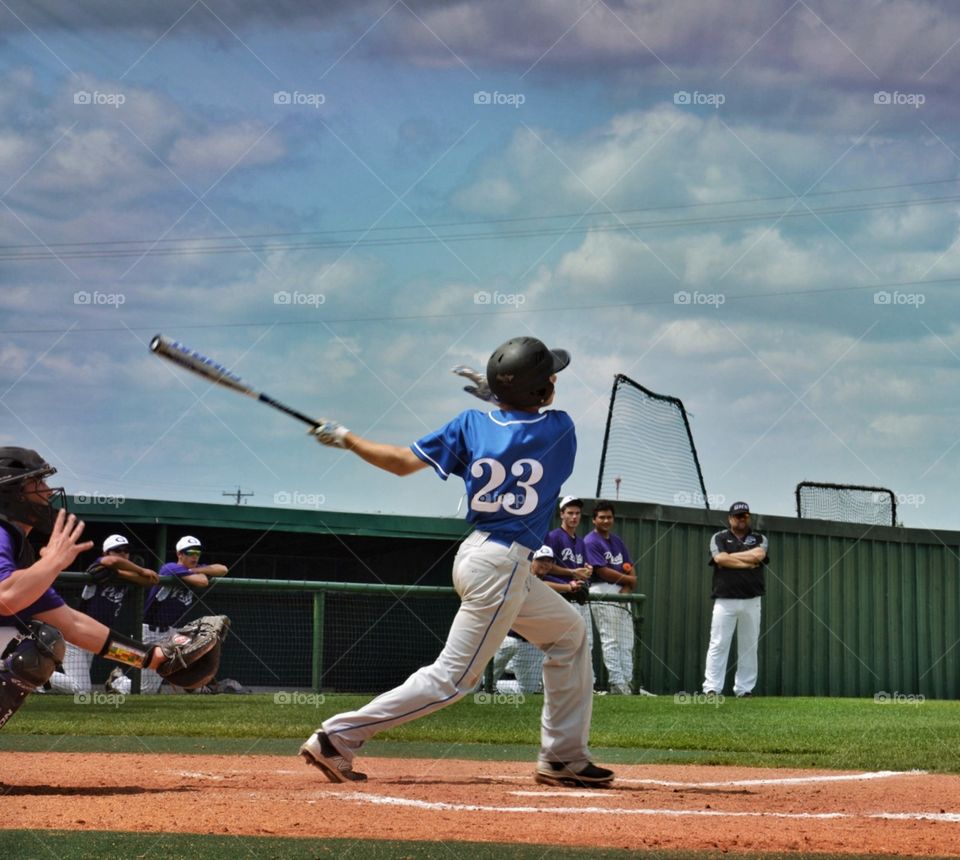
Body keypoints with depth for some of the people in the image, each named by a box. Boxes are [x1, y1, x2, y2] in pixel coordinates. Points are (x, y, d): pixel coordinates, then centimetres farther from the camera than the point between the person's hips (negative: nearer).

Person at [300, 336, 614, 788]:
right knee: (453, 677, -4)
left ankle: (564, 758, 23)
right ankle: (338, 738, -7)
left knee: (569, 632, 22)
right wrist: (496, 393, 19)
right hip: (501, 565, -8)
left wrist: (346, 439, 10)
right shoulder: (559, 428, -9)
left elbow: (404, 462, -1)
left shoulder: (472, 424, 0)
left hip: (477, 554, 8)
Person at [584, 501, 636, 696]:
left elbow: (631, 572, 15)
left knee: (627, 642, 4)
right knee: (611, 641, -11)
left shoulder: (617, 542, 20)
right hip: (603, 593, -8)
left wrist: (628, 587, -6)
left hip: (622, 594, 8)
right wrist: (628, 579, -4)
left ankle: (627, 682, 4)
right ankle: (617, 683, -14)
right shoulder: (590, 542, -5)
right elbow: (603, 572, -14)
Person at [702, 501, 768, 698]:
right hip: (725, 600, -2)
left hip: (751, 602, 2)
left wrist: (731, 556, -3)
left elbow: (758, 555, -9)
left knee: (749, 646, 3)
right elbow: (720, 559, -11)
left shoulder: (759, 539, 13)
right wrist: (749, 563, -7)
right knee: (718, 645, -8)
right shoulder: (719, 538, 8)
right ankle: (711, 689, -10)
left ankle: (744, 689, 8)